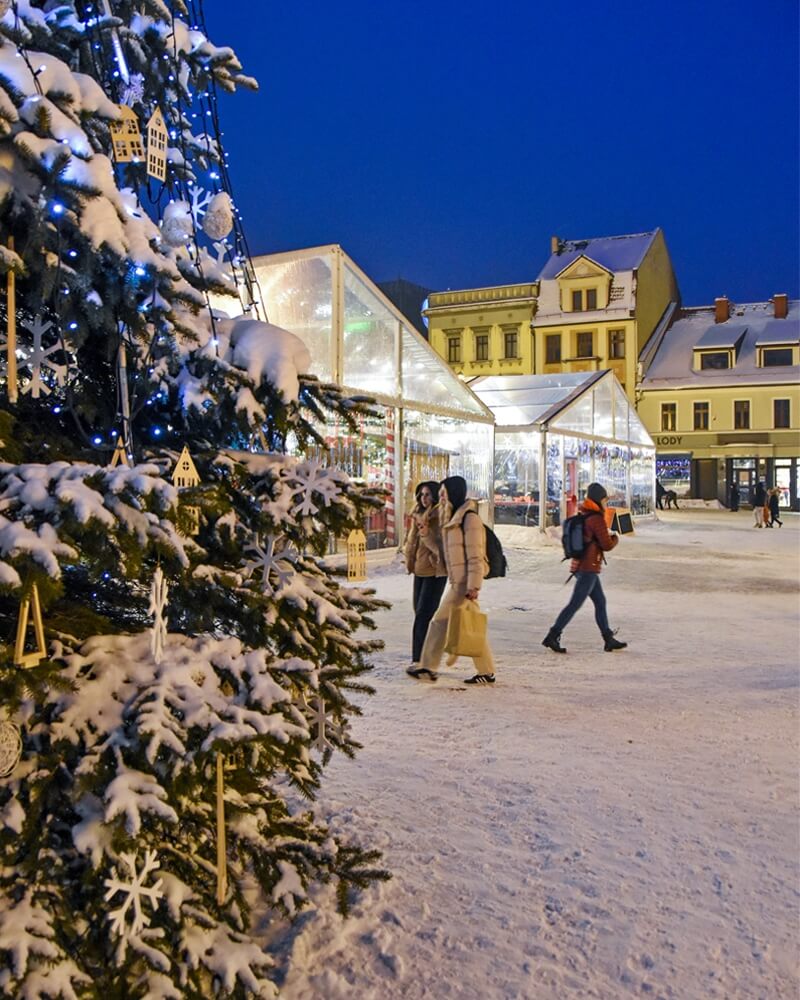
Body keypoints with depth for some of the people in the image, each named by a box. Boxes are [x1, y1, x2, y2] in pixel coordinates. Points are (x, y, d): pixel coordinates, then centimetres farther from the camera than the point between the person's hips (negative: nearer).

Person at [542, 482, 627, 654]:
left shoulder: (584, 516, 12)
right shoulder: (597, 519, -15)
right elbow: (607, 545, -15)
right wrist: (615, 538, 5)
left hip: (580, 566, 10)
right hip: (588, 569, -10)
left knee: (600, 602, 15)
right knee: (574, 604, -6)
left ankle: (609, 640, 20)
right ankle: (552, 637, -4)